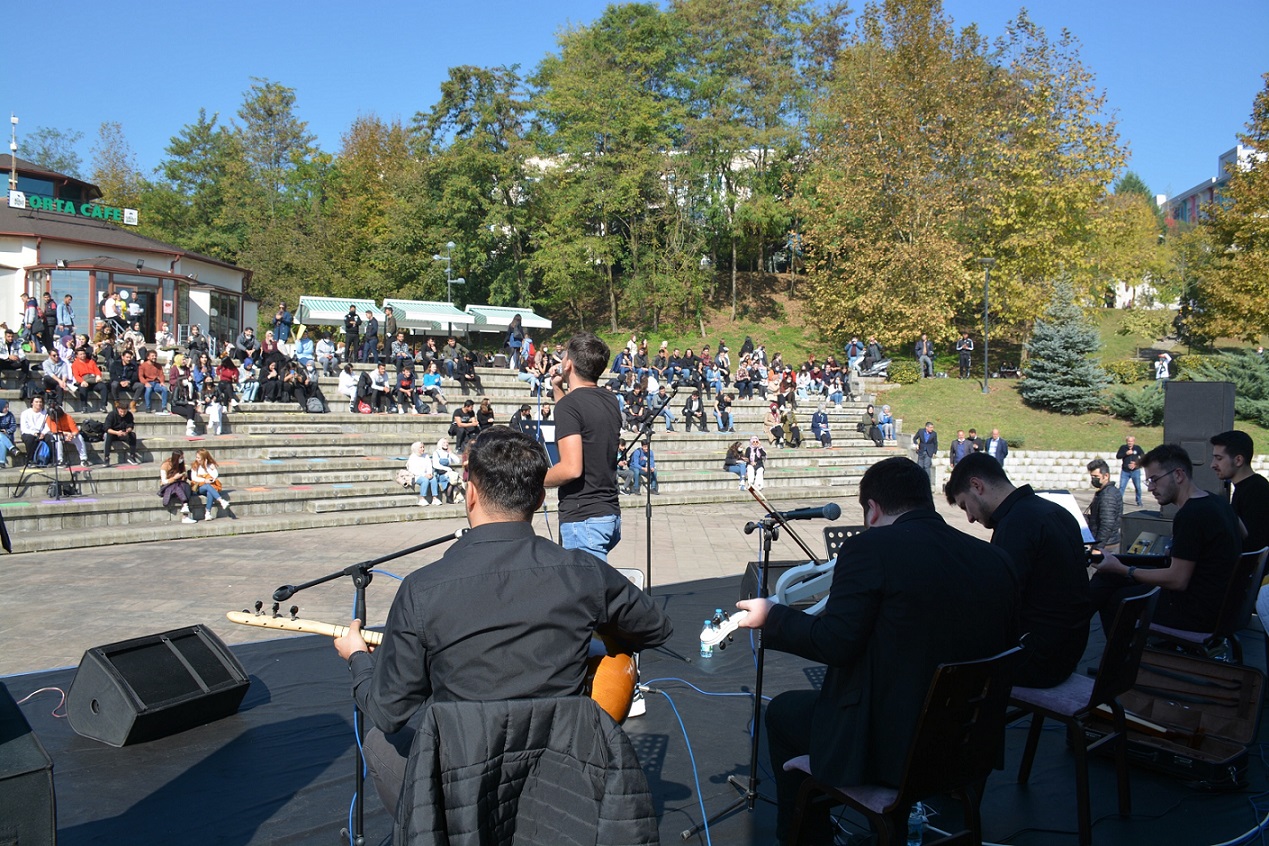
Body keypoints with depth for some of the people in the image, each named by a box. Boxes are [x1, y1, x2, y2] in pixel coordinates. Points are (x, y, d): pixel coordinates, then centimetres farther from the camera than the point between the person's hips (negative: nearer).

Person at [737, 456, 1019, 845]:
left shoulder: (871, 548, -17)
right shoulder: (997, 560, 0)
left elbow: (835, 643, -19)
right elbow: (1003, 646, 9)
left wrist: (771, 617, -3)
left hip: (886, 747, -7)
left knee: (783, 711, 20)